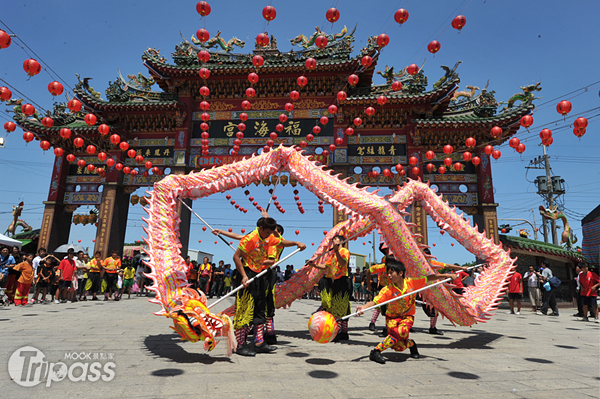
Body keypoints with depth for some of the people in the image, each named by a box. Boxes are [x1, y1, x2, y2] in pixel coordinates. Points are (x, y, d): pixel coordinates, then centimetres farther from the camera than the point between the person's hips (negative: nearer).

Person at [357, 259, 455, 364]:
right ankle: (411, 344, 20)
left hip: (407, 316, 1)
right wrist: (363, 307, -48)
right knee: (399, 346, -17)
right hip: (392, 317, -1)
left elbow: (429, 278, -6)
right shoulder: (387, 289, -21)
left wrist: (446, 275, -11)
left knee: (401, 331, -32)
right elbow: (374, 302, -29)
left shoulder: (411, 283, -14)